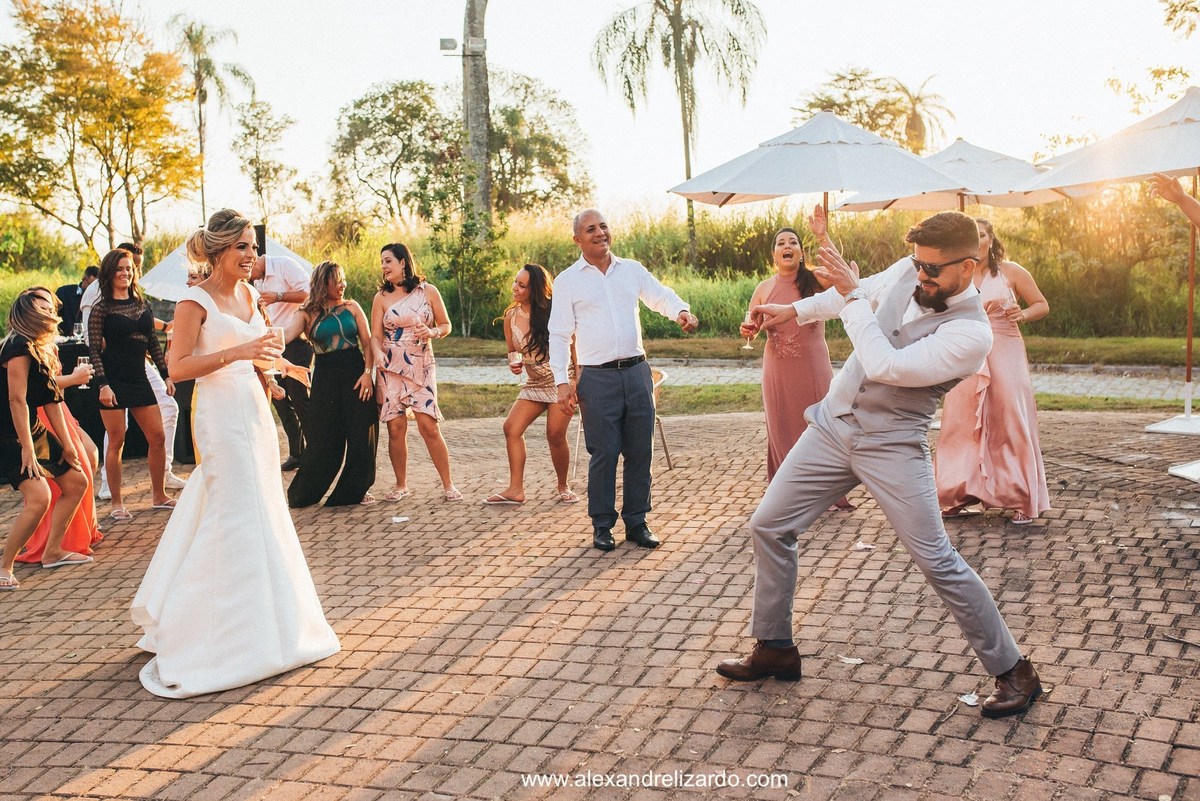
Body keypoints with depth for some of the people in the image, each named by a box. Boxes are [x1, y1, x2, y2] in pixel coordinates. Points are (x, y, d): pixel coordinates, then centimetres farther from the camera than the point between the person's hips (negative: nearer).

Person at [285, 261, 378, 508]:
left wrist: (367, 372, -9)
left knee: (361, 436, 1)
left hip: (355, 373, 1)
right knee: (323, 438, 0)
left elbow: (368, 343, 3)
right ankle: (302, 494, 15)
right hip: (325, 376, -1)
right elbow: (285, 335, -15)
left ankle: (356, 490, 18)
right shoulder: (308, 314, 2)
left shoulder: (352, 307, 6)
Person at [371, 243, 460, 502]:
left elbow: (446, 325, 9)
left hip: (422, 367, -1)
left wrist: (432, 332, -12)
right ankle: (401, 485, 13)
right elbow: (375, 335, 3)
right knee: (395, 428, -1)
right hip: (390, 369, 1)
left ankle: (448, 485, 0)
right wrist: (378, 354, -18)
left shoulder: (428, 291, 4)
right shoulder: (381, 297, 6)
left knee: (429, 426, -9)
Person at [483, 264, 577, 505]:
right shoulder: (511, 316, 1)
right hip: (534, 383, 5)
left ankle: (564, 486, 14)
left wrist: (578, 381, -11)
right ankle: (516, 489, -5)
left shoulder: (552, 313, -13)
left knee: (555, 435, -9)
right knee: (511, 427, -9)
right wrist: (513, 363, -10)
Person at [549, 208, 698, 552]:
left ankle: (637, 522, 18)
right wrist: (562, 381, -7)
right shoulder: (568, 280, 2)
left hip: (636, 371, 3)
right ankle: (602, 526, 12)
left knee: (640, 450, 6)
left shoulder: (632, 269, 11)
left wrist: (681, 311, -9)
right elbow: (559, 334, 1)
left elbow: (661, 296, 16)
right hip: (597, 378, -3)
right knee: (603, 453, -2)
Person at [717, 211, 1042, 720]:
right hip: (833, 424, 7)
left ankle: (1012, 672, 13)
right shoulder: (907, 273, -1)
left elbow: (886, 367, -28)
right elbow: (865, 291, 22)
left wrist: (851, 295, -21)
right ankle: (775, 650, 23)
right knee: (768, 526, 7)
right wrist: (795, 310, 21)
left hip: (892, 445, -6)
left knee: (937, 561, -7)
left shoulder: (971, 334, -21)